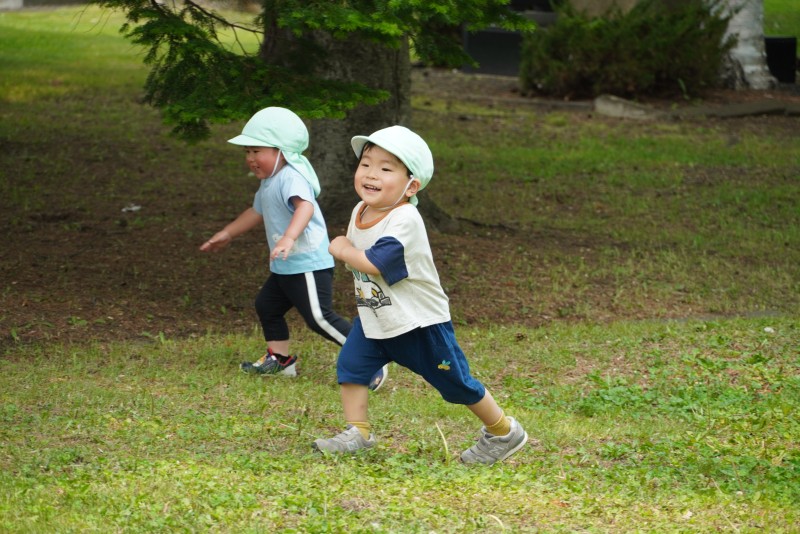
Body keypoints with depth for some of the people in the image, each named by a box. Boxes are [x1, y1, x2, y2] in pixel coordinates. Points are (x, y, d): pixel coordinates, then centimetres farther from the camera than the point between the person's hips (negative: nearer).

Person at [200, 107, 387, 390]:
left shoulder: (292, 178, -20)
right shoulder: (268, 183, 14)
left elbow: (305, 207, -40)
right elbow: (256, 212, 33)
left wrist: (288, 239, -56)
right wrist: (226, 235, 41)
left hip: (308, 263, -11)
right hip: (284, 268, 11)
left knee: (319, 317, -15)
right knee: (266, 305, 19)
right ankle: (279, 359, 32)